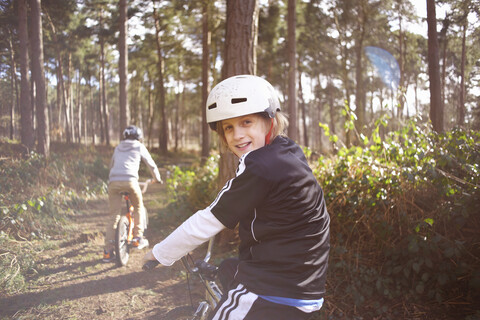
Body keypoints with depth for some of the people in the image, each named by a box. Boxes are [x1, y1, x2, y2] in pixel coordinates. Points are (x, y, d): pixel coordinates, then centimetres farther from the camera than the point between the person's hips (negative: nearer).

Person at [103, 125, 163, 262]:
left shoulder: (118, 148, 27)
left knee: (113, 216, 5)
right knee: (138, 207, 22)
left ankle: (108, 251, 0)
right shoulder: (139, 147, 16)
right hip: (130, 181, -3)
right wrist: (158, 179, 37)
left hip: (113, 181, 3)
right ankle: (137, 238, 20)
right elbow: (151, 165, 20)